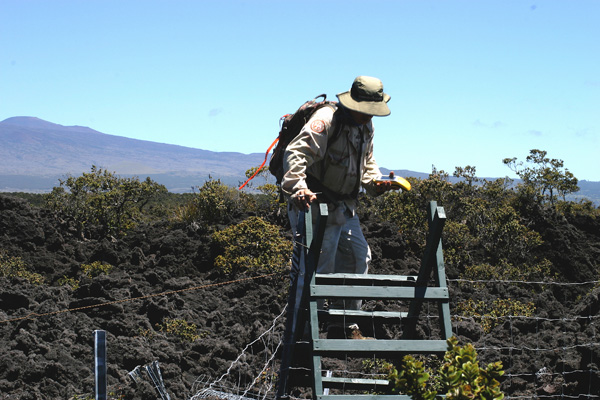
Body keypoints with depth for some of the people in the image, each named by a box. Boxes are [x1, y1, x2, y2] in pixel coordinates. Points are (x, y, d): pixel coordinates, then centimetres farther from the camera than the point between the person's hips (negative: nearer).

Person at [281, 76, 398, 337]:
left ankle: (347, 322, 24)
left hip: (344, 205, 9)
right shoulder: (326, 120, -19)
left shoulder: (366, 126, 9)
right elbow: (296, 153, -31)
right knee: (319, 265, -11)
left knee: (359, 256, 12)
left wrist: (375, 183, 5)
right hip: (316, 203, -9)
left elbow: (366, 161, 25)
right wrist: (298, 188, -46)